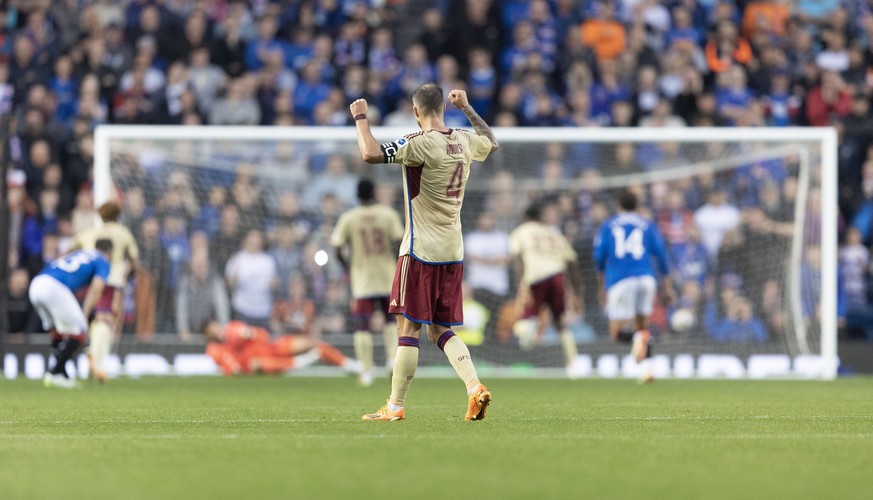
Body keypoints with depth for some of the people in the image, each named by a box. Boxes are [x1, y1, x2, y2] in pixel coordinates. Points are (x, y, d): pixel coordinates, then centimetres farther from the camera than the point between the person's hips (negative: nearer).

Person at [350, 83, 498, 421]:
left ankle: (395, 406, 1)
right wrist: (467, 108, 38)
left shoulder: (421, 144, -16)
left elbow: (371, 154, -27)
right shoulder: (465, 142, 6)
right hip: (453, 253, 7)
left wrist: (360, 118, -11)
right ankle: (475, 388, -3)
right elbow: (491, 142, 30)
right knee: (441, 330, 14)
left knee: (408, 328, -2)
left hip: (420, 251, -7)